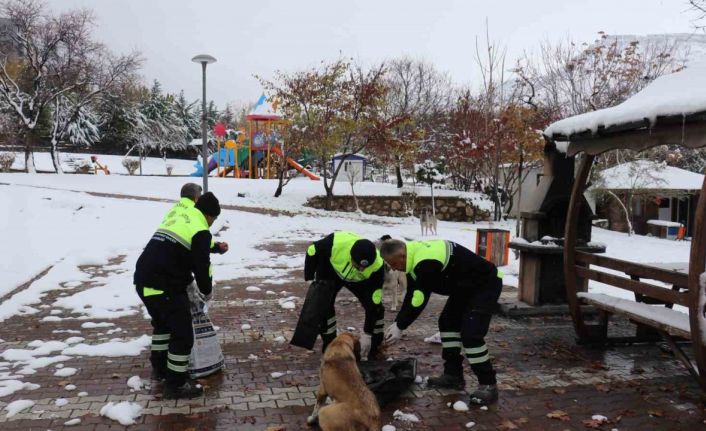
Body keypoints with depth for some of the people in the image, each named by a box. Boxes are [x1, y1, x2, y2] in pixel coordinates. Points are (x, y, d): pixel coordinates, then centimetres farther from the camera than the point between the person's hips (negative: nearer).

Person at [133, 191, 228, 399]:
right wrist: (207, 291, 11)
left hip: (143, 280, 9)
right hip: (165, 287, -9)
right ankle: (175, 384, 9)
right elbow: (201, 266, -7)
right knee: (182, 333, 1)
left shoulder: (177, 216, 19)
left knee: (162, 322, 30)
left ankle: (159, 367, 42)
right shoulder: (201, 231, -7)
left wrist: (216, 247, 40)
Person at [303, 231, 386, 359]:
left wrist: (367, 334, -27)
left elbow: (372, 303, -31)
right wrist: (309, 278, -12)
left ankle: (375, 348, 9)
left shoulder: (377, 266, -39)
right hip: (329, 272, 0)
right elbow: (312, 251, -21)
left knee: (376, 307, -10)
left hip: (358, 281, 1)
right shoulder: (335, 242, -44)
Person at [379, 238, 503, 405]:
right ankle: (453, 374, 19)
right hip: (465, 286, 10)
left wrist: (400, 326, -17)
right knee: (447, 322, 11)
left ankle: (488, 385, -6)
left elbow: (419, 300, -28)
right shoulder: (415, 255, -2)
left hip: (486, 284, -10)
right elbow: (411, 295, 4)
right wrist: (397, 322, 0)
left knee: (470, 333, -18)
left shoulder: (426, 263, -34)